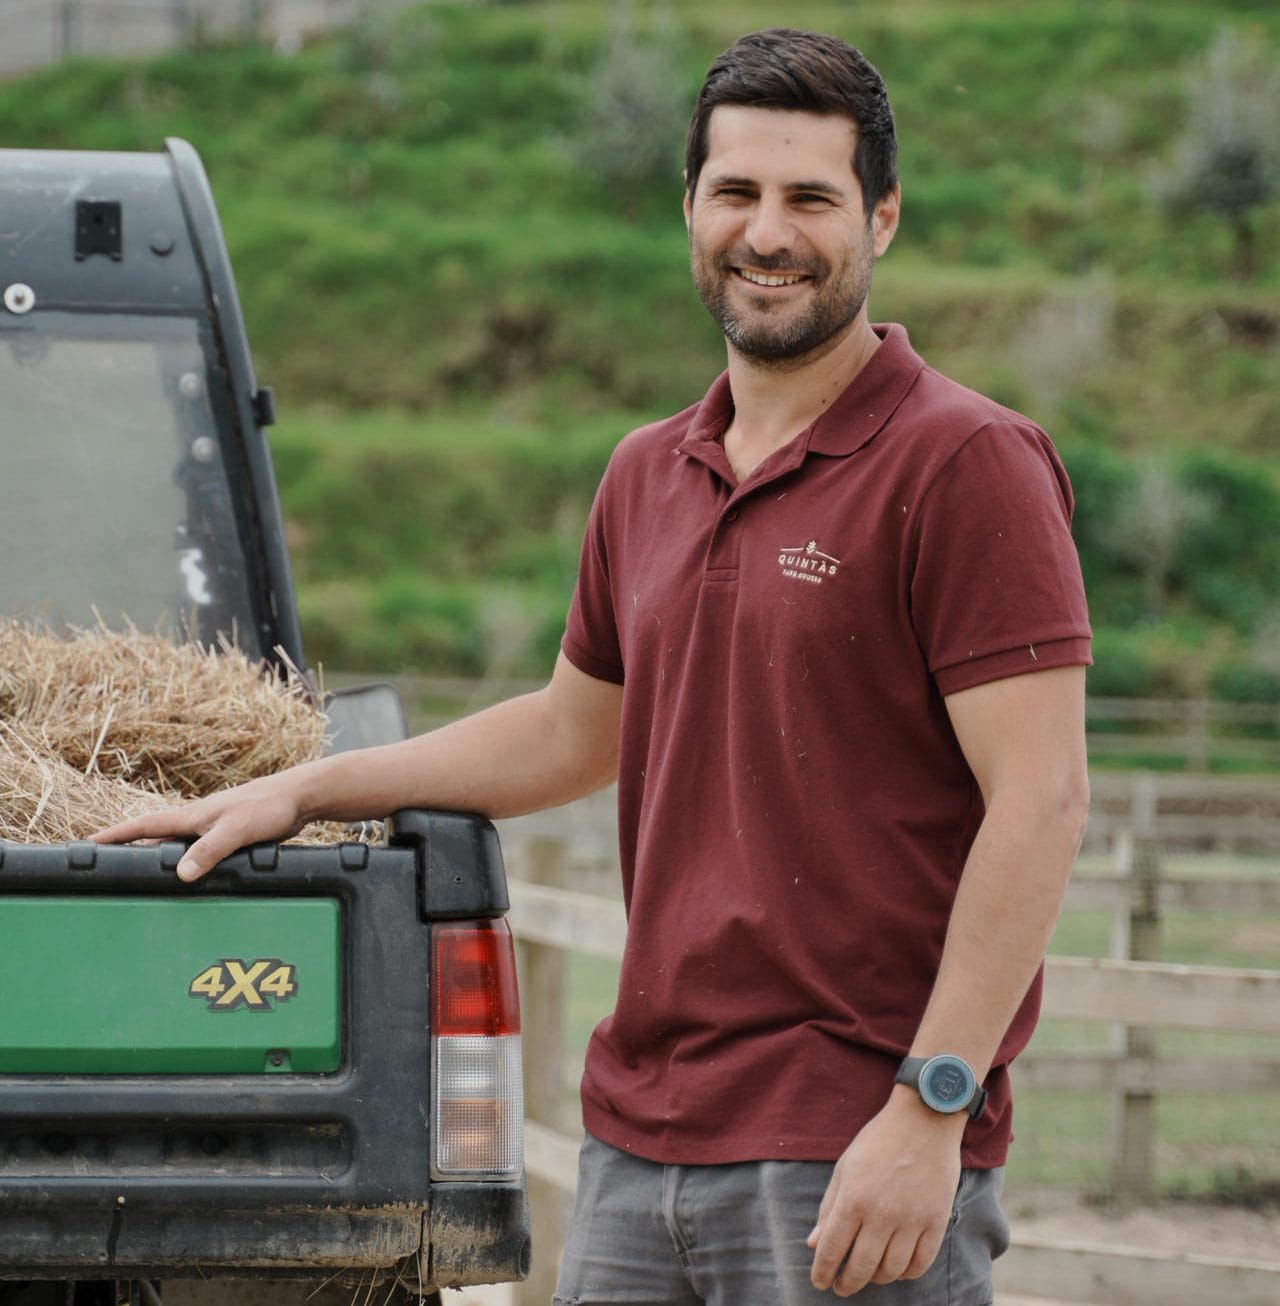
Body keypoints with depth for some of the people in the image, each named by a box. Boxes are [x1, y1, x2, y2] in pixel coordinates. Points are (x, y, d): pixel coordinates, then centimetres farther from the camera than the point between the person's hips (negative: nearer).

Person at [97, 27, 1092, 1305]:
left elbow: (1040, 801, -14)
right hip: (641, 1140, 7)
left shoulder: (964, 463, -7)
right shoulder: (646, 477, 15)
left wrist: (931, 1108, -19)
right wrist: (298, 792, 30)